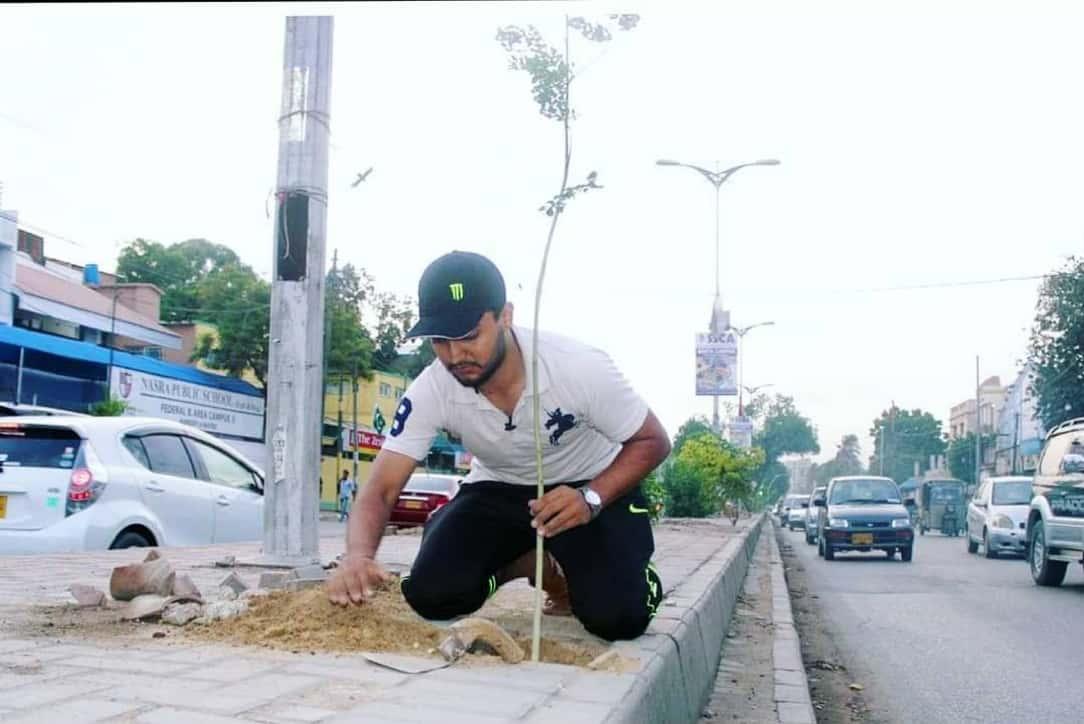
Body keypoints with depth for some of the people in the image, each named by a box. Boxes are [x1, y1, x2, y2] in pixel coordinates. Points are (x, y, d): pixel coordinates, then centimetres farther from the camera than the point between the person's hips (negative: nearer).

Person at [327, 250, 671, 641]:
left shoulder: (579, 366, -29)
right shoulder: (430, 392, -22)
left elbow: (652, 442, -16)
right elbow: (381, 489, -22)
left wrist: (590, 499, -34)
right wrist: (358, 555, -45)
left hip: (594, 485, -3)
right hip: (497, 491, 3)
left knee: (617, 616, -26)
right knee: (432, 594, -19)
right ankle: (538, 566, 8)